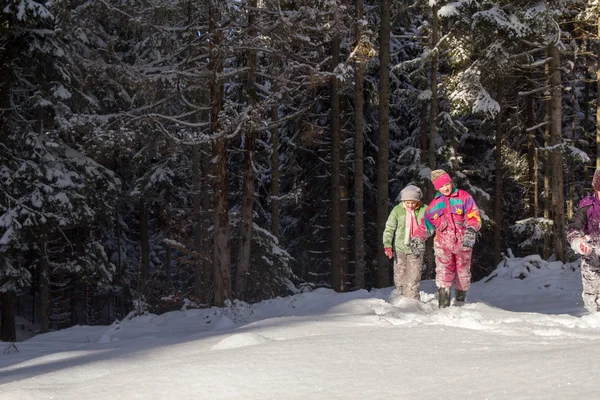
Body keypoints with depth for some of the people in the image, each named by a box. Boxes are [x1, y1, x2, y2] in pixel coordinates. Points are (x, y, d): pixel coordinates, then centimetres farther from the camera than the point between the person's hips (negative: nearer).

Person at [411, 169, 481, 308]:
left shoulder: (464, 197, 5)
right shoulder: (435, 204, 16)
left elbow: (473, 215, -7)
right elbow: (426, 225, 22)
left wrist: (471, 230, -25)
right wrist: (419, 238, 6)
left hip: (463, 243, -1)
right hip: (443, 244, 1)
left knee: (463, 275, 8)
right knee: (443, 274, -13)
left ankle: (460, 303, 27)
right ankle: (443, 306, -18)